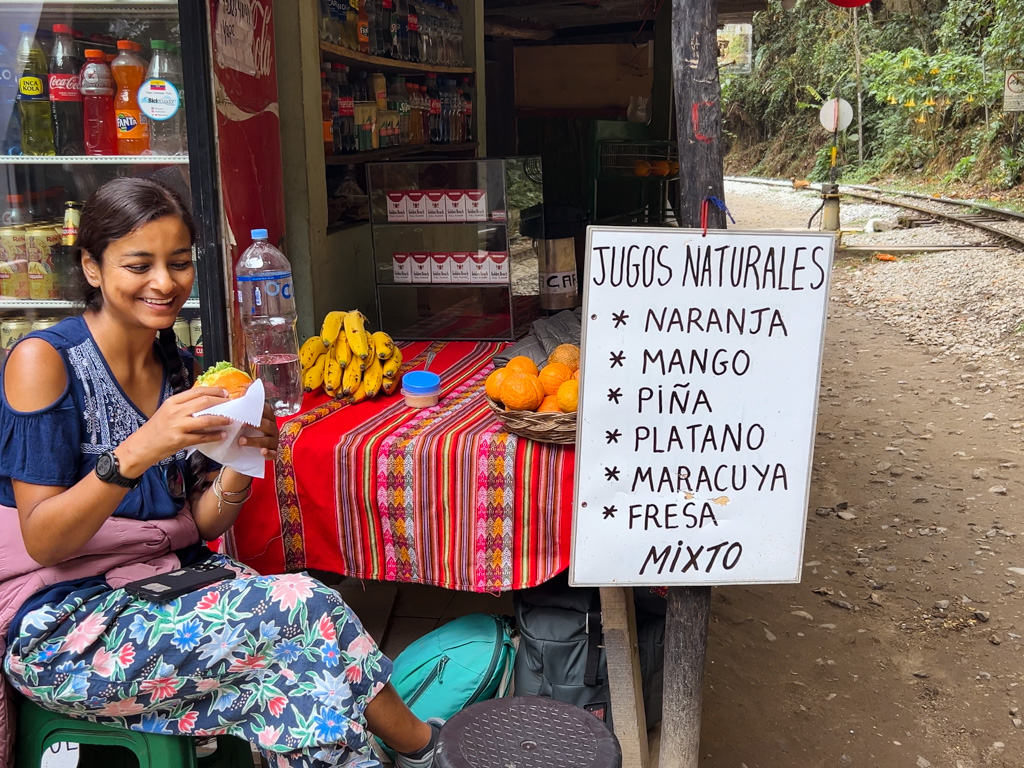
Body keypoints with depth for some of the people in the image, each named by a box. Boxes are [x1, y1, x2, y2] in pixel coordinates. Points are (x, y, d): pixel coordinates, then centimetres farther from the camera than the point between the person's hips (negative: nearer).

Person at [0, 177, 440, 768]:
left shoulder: (176, 367, 7)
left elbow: (198, 525, 7)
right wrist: (138, 451, -29)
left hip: (169, 592, 5)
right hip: (59, 626, -5)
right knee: (305, 605, -25)